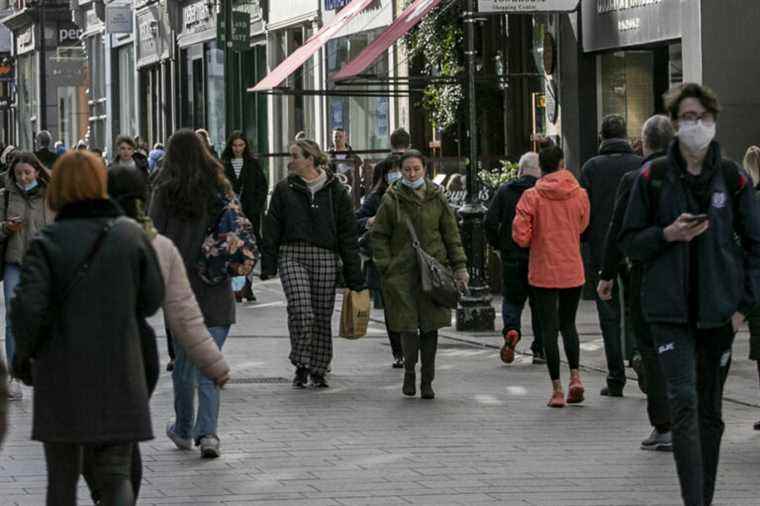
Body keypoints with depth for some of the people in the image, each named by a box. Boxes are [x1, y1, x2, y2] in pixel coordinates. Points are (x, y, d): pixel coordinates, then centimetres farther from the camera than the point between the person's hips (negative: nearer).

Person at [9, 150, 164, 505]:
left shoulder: (48, 241, -8)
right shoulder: (132, 236, -1)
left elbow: (27, 307, -15)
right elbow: (152, 300, 5)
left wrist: (23, 353, 1)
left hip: (62, 378, -1)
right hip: (120, 374, 1)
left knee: (62, 477, 13)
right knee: (116, 473, 6)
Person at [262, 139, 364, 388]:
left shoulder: (335, 191, 5)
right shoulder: (284, 189, 7)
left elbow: (348, 234, 6)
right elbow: (271, 228, 8)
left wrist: (354, 276, 2)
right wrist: (268, 265, -2)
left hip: (325, 258, 0)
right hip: (292, 256, 0)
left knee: (323, 316, 3)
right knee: (300, 311, -17)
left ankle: (318, 370, 18)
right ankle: (301, 365, -2)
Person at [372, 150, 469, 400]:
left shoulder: (437, 198, 7)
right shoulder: (392, 200, 2)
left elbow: (452, 235, 10)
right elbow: (379, 236, 5)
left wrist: (459, 267, 3)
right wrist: (386, 267, -4)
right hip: (403, 273, -1)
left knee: (430, 327, 1)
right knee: (408, 324, -8)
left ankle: (427, 381, 11)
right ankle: (409, 372, 13)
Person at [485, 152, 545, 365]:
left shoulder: (505, 191, -1)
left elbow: (490, 222, -6)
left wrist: (497, 244, 9)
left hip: (512, 256, 1)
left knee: (512, 298, 14)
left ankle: (511, 330, -14)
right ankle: (540, 349, 10)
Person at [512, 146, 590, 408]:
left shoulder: (532, 196, -10)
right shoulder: (579, 194, -4)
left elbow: (520, 235, -12)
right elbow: (582, 227, 5)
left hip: (543, 272, -2)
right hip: (573, 271, 2)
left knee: (549, 328, 3)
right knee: (568, 324, 18)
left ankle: (557, 388, 1)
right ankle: (575, 376, 1)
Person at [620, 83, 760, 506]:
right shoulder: (654, 177, 1)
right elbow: (630, 241, 6)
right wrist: (668, 234, -13)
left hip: (719, 308, 2)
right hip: (671, 308, -2)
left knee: (710, 408, 11)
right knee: (684, 400, -15)